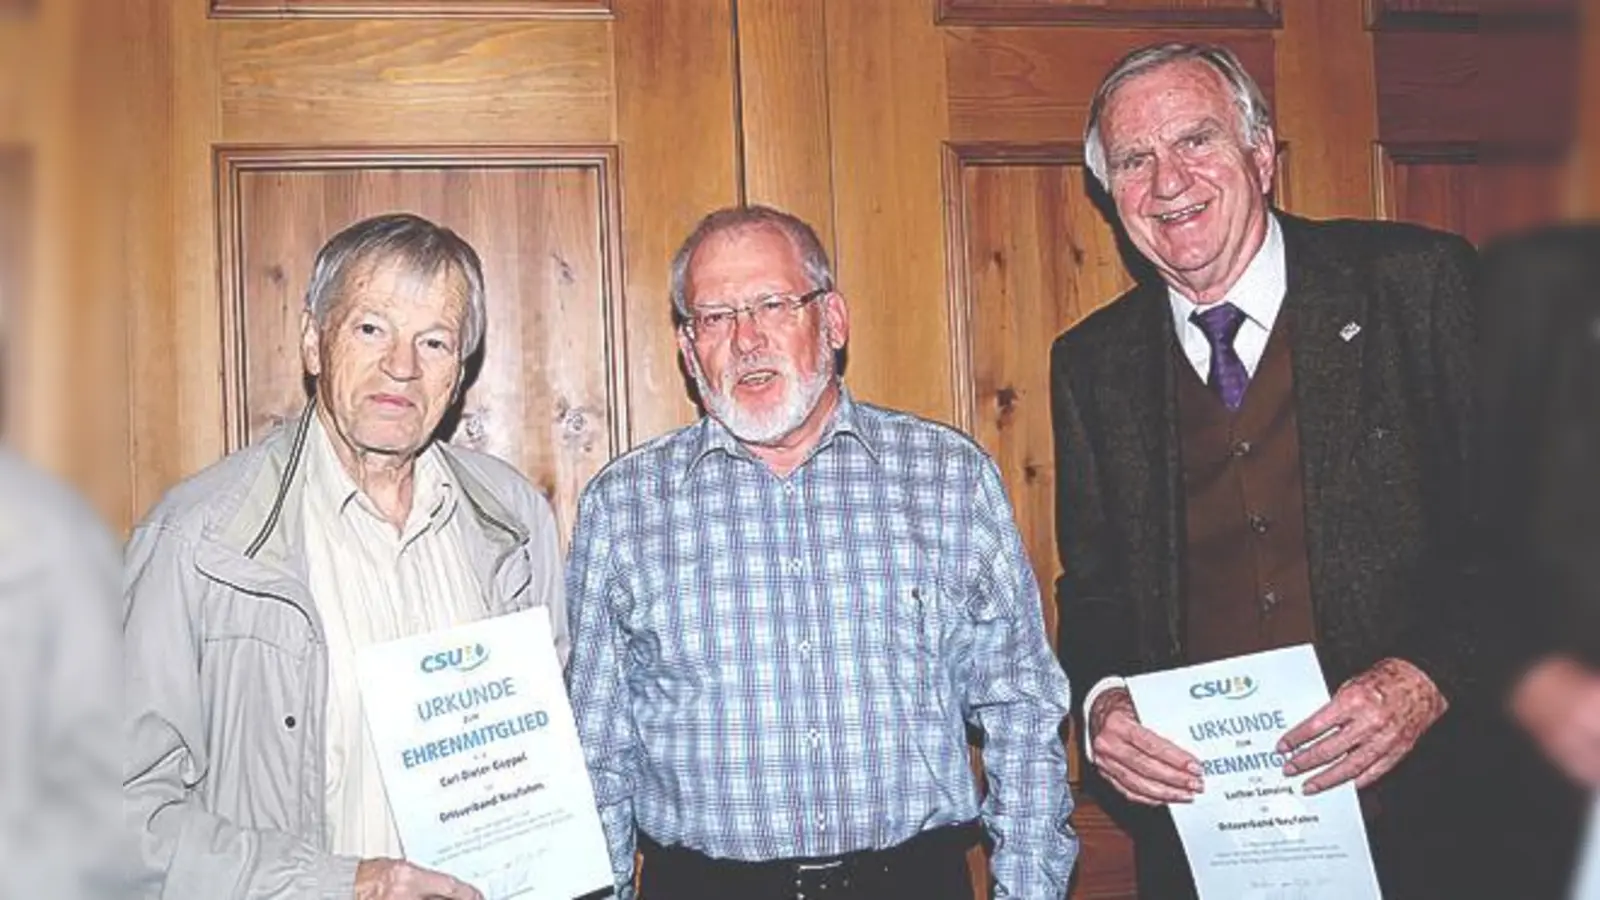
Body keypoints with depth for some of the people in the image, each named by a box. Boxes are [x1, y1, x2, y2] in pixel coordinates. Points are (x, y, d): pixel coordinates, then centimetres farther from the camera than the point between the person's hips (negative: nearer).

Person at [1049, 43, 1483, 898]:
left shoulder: (1417, 282, -4)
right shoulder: (1092, 364, 4)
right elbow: (1092, 591, 9)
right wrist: (1103, 700, -10)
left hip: (1416, 807, -2)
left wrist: (1433, 677, -18)